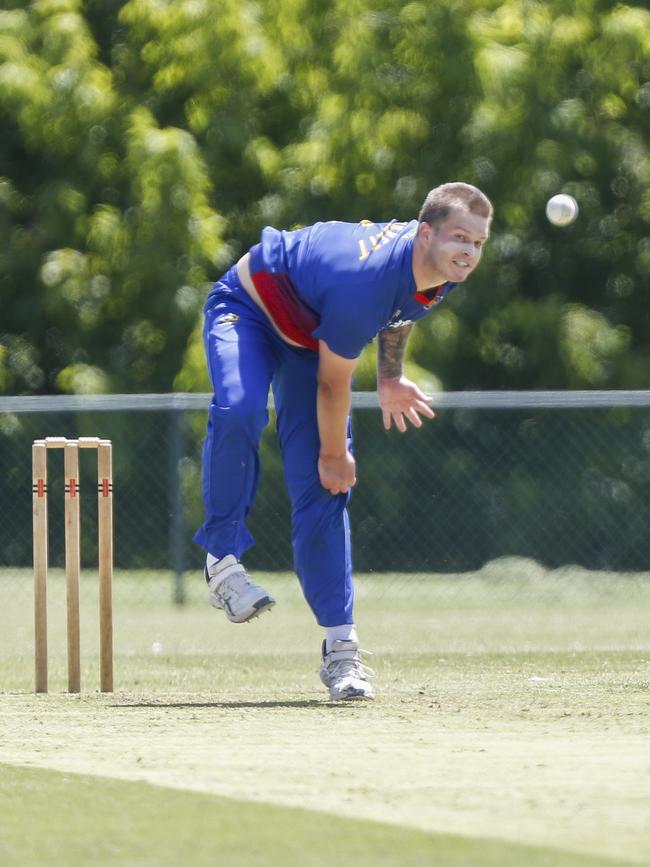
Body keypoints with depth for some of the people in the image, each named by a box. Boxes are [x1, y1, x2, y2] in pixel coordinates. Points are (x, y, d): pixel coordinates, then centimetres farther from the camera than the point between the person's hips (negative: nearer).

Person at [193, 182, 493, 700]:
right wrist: (334, 454, -12)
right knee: (239, 411, -39)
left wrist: (389, 376, 16)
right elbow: (333, 382, -25)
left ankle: (340, 646, -3)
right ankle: (222, 556, -20)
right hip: (247, 307, -7)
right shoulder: (362, 282, -41)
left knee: (321, 493, -3)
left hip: (309, 333, 7)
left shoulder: (441, 272, -17)